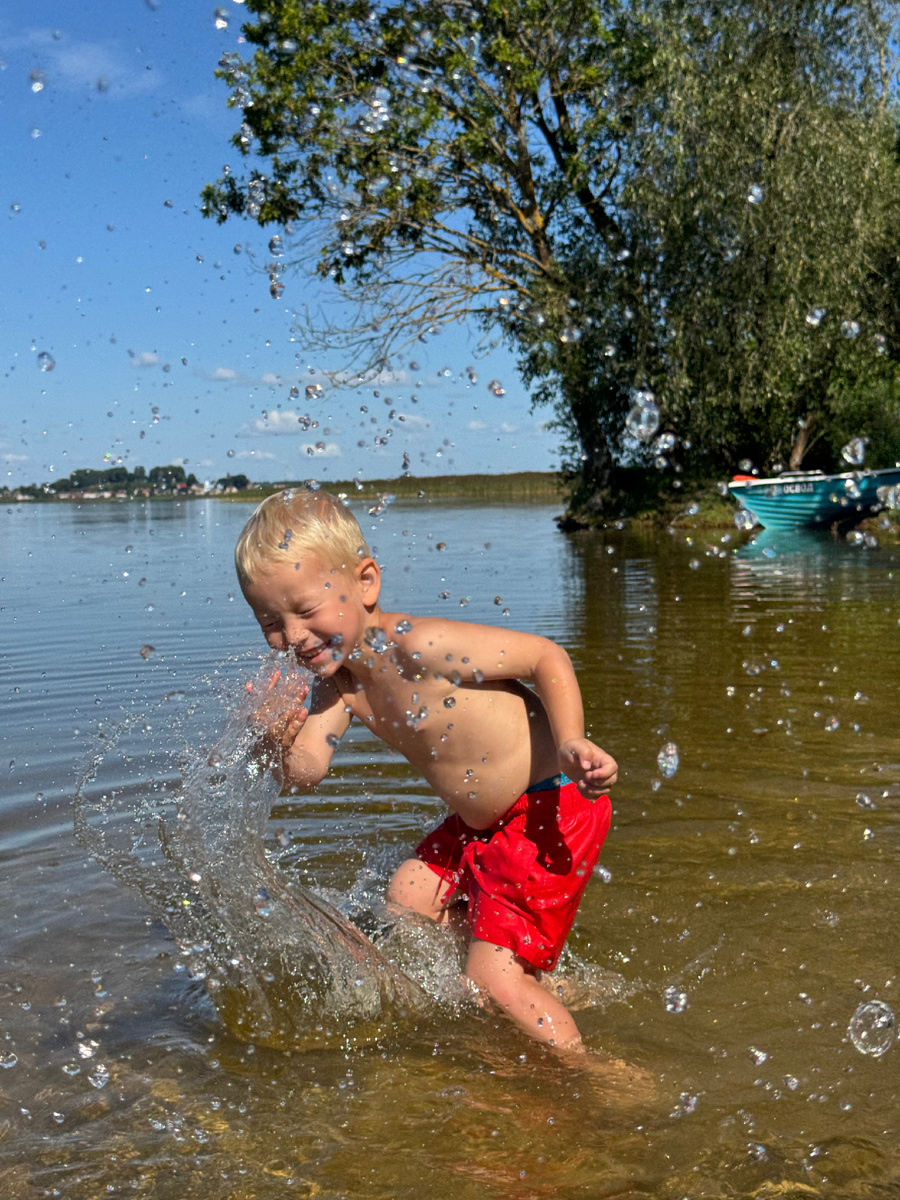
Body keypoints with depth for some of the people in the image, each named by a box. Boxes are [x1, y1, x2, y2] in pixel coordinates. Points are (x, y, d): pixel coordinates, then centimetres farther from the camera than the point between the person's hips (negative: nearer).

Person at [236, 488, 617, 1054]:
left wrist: (571, 742, -36)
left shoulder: (418, 646, -26)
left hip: (552, 811, -10)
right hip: (482, 823, 10)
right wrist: (280, 746, -33)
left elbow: (545, 655, -21)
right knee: (407, 897, 23)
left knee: (494, 977, -12)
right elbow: (308, 770, -10)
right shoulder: (337, 677, -1)